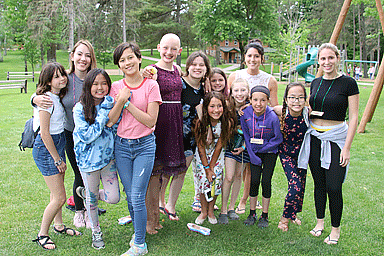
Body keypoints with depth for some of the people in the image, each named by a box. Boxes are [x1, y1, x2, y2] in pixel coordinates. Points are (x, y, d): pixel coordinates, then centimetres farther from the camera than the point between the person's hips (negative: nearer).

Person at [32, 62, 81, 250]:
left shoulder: (57, 97, 8)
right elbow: (44, 133, -19)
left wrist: (59, 156, 14)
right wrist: (58, 159, -14)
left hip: (58, 144, 9)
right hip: (45, 149, -9)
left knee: (57, 191, 19)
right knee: (59, 198, -5)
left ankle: (58, 225, 35)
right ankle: (42, 235, 11)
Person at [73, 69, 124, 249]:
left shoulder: (111, 104, -4)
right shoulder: (80, 109, -14)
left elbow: (115, 129, -9)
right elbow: (88, 136, -21)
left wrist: (118, 105, -23)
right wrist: (104, 112, -24)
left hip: (108, 157, 3)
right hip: (89, 159, -3)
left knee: (113, 198, 3)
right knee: (93, 198, 13)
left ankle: (85, 192, 33)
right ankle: (96, 232, 38)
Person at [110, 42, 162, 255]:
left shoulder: (151, 86, -5)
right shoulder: (116, 87, 4)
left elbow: (151, 120, -11)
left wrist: (128, 103, -13)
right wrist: (120, 101, -12)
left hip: (145, 145, -3)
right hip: (122, 145, 3)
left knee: (138, 197, -5)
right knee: (130, 196, 11)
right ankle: (138, 231, 33)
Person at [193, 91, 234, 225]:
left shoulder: (227, 122, -22)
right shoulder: (200, 122, -25)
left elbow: (219, 145, -16)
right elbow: (201, 147, -17)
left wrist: (211, 167, -13)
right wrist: (207, 169, -15)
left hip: (217, 155, 1)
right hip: (201, 155, -1)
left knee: (216, 180, -6)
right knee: (203, 179, -7)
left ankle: (211, 211, 17)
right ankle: (203, 211, 15)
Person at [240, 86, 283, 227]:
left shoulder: (273, 117, -22)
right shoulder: (245, 113, -14)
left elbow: (278, 139, -11)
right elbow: (246, 134, -1)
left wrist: (262, 148, -13)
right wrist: (252, 154, -6)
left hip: (270, 152, -2)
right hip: (254, 152, 2)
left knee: (266, 181, -3)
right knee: (254, 180, -2)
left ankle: (264, 216, 13)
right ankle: (252, 214, 15)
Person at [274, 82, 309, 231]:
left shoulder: (308, 113, -22)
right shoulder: (281, 111, -23)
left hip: (302, 153, 2)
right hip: (286, 153, -2)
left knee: (301, 186, 11)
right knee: (296, 186, -12)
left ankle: (293, 214, 38)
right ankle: (285, 218, 10)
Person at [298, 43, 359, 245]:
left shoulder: (348, 83, -7)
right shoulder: (315, 83, 9)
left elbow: (354, 117, -8)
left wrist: (347, 148, -12)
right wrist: (308, 111, 0)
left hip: (336, 138, -4)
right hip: (314, 138, 5)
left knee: (333, 187, -4)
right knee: (319, 183, 12)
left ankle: (335, 228, 15)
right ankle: (319, 221, 29)